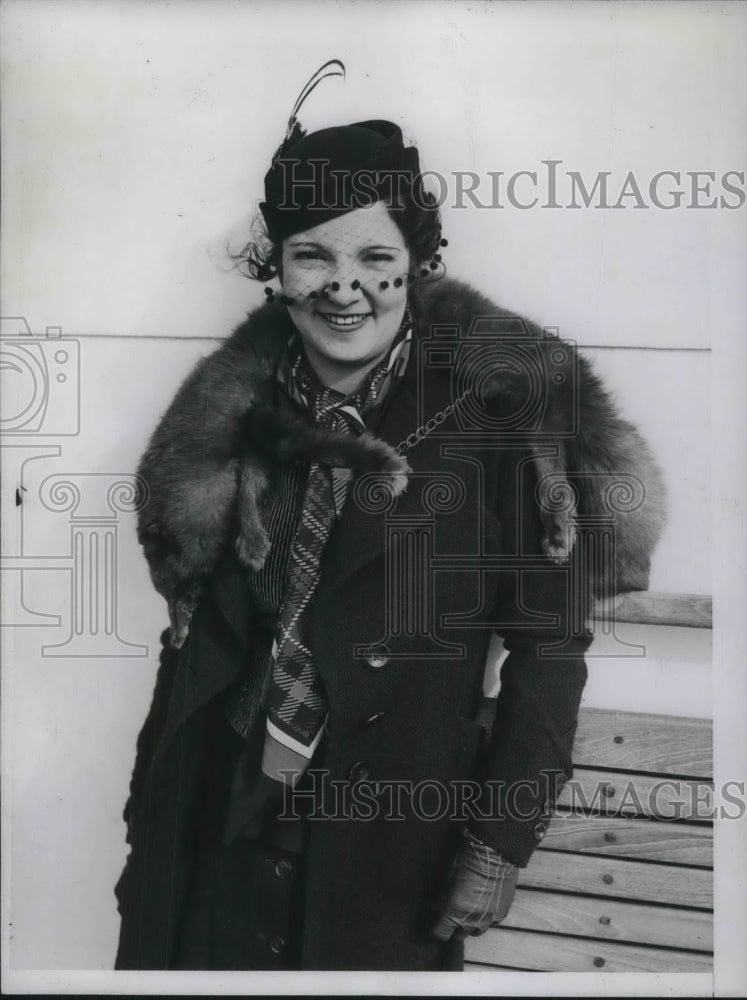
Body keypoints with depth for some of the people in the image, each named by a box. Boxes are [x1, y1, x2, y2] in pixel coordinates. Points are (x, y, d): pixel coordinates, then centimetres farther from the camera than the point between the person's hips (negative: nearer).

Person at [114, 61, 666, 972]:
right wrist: (149, 821, 9)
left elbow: (549, 643, -8)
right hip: (211, 837, 3)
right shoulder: (237, 413, 0)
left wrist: (501, 843, -9)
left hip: (392, 856, -3)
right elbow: (193, 632, 6)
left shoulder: (503, 411, -11)